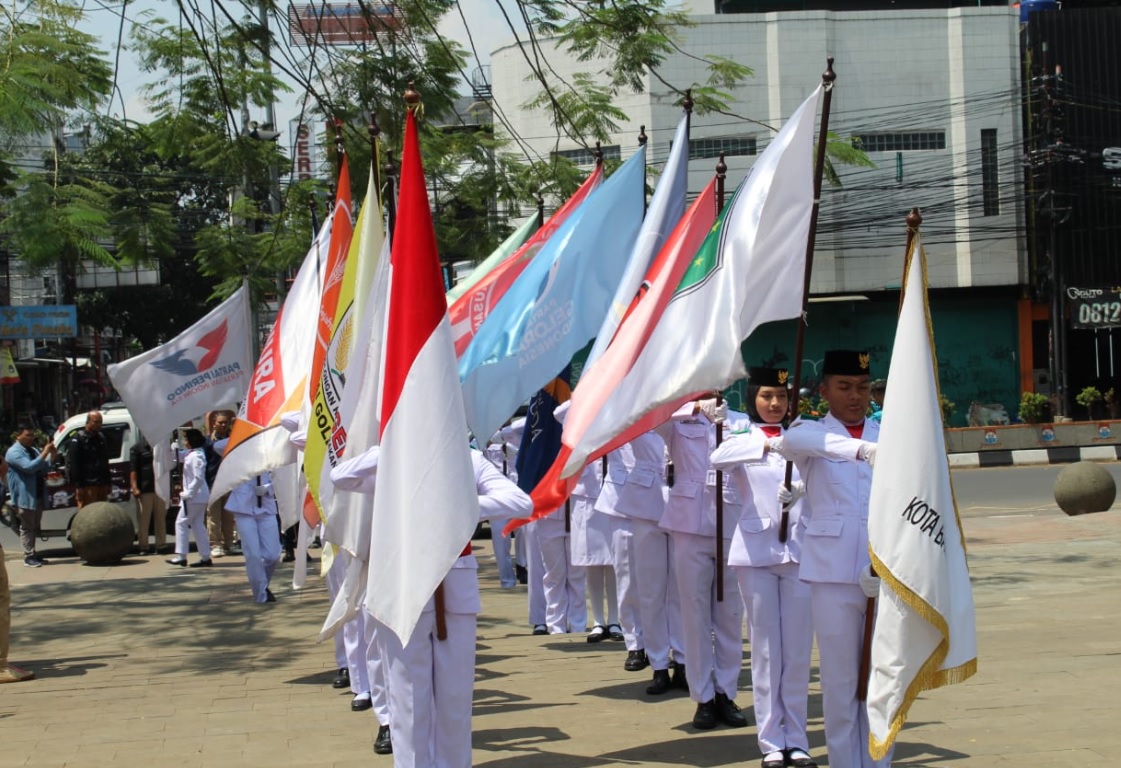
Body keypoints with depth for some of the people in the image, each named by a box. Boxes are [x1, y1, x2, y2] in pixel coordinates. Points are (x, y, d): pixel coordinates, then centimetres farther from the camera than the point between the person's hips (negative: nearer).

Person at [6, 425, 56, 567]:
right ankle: (29, 557, -4)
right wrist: (45, 453, -28)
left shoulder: (33, 450, 17)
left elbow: (44, 468, 18)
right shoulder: (14, 452, -12)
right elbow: (29, 467, -26)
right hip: (25, 497, -9)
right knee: (27, 527, -5)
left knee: (34, 527, 14)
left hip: (38, 496, 9)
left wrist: (52, 455, 1)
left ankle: (33, 554, 21)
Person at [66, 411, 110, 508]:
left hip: (101, 484, 7)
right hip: (86, 485, -7)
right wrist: (78, 486, -19)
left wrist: (107, 483, 16)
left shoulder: (102, 438, 16)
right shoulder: (78, 439, -6)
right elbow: (74, 464, -13)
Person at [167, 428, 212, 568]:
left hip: (194, 496, -10)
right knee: (197, 525, 10)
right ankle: (205, 557, 10)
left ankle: (181, 556, -3)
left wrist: (188, 493, -21)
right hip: (199, 496, 10)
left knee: (182, 523, -4)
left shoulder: (195, 456, -17)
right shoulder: (190, 454, 13)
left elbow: (198, 478, -22)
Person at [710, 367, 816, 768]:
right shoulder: (742, 441, 3)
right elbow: (717, 458, -21)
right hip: (757, 550, -2)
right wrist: (766, 445, -36)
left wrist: (800, 493, -22)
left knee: (798, 649, 4)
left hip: (799, 549, 2)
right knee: (766, 649, 2)